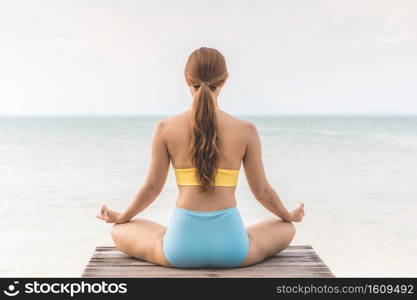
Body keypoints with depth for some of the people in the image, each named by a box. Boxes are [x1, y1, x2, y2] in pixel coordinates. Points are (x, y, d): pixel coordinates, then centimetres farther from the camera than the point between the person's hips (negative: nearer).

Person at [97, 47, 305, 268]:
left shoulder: (165, 128, -4)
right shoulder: (246, 130, -4)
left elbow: (152, 187, 4)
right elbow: (261, 190, 5)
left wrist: (120, 217, 24)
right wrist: (290, 216, 27)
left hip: (181, 246, 0)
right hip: (230, 243, 1)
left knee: (119, 232, 28)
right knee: (286, 229, 32)